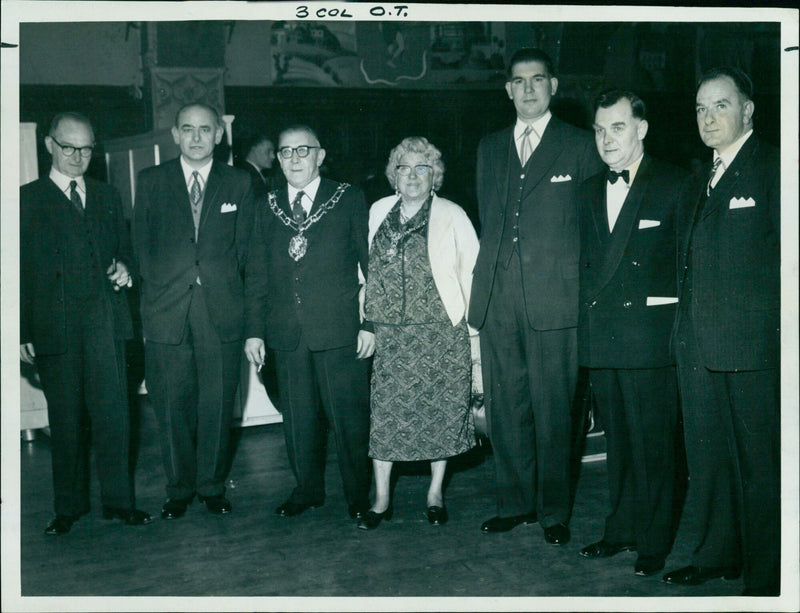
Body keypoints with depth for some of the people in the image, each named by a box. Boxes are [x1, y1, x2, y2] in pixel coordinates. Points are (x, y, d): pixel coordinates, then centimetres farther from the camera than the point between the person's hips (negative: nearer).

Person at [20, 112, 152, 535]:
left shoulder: (107, 196, 16)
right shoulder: (28, 199, 6)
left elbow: (124, 247, 23)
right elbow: (21, 270, 3)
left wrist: (124, 266, -2)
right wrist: (23, 333, -3)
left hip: (105, 322, 2)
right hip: (54, 325, -2)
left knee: (113, 413, 1)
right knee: (65, 420, 6)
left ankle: (119, 501, 11)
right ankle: (68, 507, 18)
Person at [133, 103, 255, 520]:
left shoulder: (239, 183, 9)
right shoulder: (151, 181, 10)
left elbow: (243, 246, 10)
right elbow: (141, 243, 10)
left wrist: (221, 283, 1)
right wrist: (159, 285, 2)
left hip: (222, 311, 0)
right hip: (166, 311, 0)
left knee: (218, 403, 3)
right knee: (172, 404, 3)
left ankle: (212, 485, 19)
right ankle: (178, 489, 18)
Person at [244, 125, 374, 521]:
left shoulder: (348, 200, 3)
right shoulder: (268, 209, 12)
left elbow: (370, 263, 1)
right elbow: (257, 275, 13)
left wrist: (370, 323, -5)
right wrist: (254, 330, 7)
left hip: (340, 329, -3)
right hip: (287, 334, 3)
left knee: (349, 417, 2)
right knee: (298, 418, 10)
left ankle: (358, 495, 19)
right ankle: (307, 489, 27)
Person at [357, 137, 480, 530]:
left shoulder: (451, 216, 2)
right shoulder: (379, 213, 11)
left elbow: (471, 271, 1)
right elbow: (368, 267, 16)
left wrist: (474, 324, -6)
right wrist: (365, 318, 9)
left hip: (441, 333, -2)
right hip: (389, 333, 2)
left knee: (440, 408, 3)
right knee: (384, 410, 1)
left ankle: (435, 492, 20)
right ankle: (382, 498, 14)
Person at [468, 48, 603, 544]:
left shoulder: (580, 147, 5)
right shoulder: (490, 149, 18)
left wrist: (576, 283, 0)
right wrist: (491, 275, 13)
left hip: (553, 301, -4)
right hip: (496, 300, 4)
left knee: (553, 411, 1)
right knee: (505, 410, 8)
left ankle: (554, 512, 15)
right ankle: (516, 503, 22)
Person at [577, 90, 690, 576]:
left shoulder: (675, 185, -1)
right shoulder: (590, 190, 16)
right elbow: (586, 265, 14)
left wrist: (678, 327, -9)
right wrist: (589, 318, 6)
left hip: (650, 336, -5)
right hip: (601, 337, 5)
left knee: (653, 445, 2)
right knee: (618, 441, 14)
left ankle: (654, 543, 16)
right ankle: (622, 530, 27)